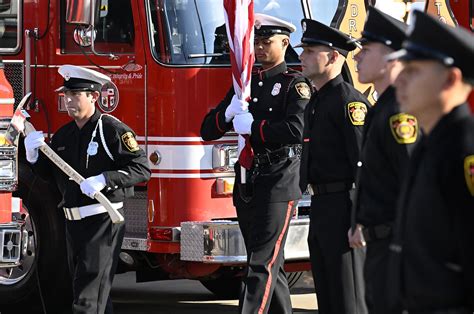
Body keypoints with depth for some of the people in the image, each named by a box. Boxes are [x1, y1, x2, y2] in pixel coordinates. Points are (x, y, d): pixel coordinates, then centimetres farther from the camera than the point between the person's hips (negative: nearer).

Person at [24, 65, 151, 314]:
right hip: (73, 224, 8)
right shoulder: (63, 135, 13)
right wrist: (33, 155, -1)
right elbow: (49, 174, 18)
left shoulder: (112, 130, -9)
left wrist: (105, 180, -24)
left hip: (103, 221, -8)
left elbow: (142, 168, -13)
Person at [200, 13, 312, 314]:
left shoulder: (295, 84, -4)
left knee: (263, 263, -13)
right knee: (271, 264, 13)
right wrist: (228, 114, -8)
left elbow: (296, 130, -21)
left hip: (278, 184, -7)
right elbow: (208, 130, 12)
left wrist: (252, 126, -16)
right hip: (246, 185, 7)